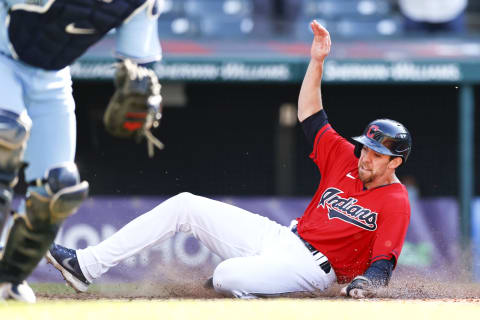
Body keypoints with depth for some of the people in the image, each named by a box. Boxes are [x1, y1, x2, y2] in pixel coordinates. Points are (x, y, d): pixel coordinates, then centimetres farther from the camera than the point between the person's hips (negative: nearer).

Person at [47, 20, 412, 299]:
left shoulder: (395, 202, -10)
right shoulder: (347, 159, 10)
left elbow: (384, 262, -17)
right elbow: (310, 116, 16)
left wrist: (366, 282, -39)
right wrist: (317, 61, 7)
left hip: (310, 265, -8)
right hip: (277, 237, 8)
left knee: (227, 277, -37)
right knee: (185, 204, 1)